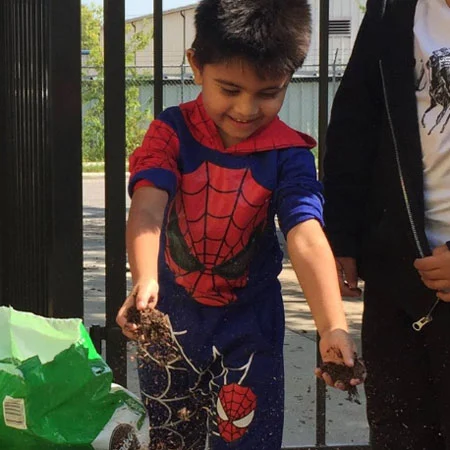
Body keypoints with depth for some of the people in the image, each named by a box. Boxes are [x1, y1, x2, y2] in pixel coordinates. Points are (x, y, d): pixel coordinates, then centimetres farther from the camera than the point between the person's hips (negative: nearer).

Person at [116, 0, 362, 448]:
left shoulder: (288, 154, -12)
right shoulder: (171, 132, -11)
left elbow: (306, 238, -25)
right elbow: (147, 209, -27)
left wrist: (333, 327, -40)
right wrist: (145, 281, -47)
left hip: (249, 325, -1)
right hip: (171, 317, 1)